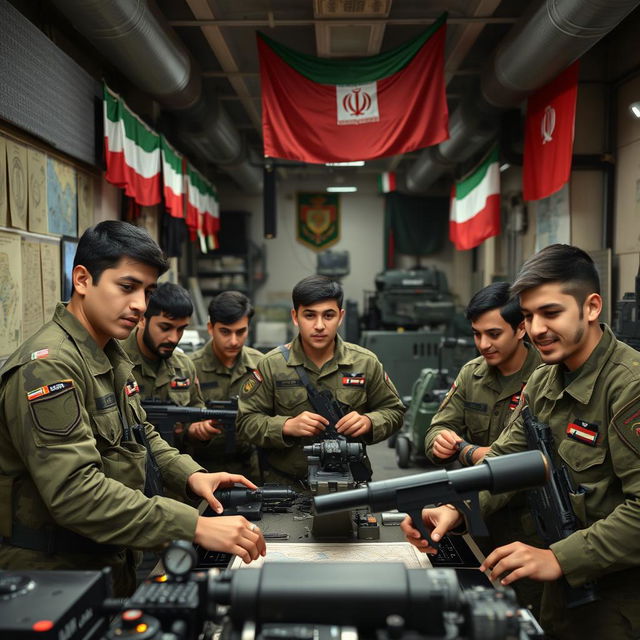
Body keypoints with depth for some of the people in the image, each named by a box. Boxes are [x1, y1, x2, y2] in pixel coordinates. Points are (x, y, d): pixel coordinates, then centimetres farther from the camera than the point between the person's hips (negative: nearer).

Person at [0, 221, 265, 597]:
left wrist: (190, 475, -3)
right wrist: (196, 527, -36)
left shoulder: (113, 356, 7)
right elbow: (74, 491, -32)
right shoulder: (47, 367, -24)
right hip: (55, 571, -8)